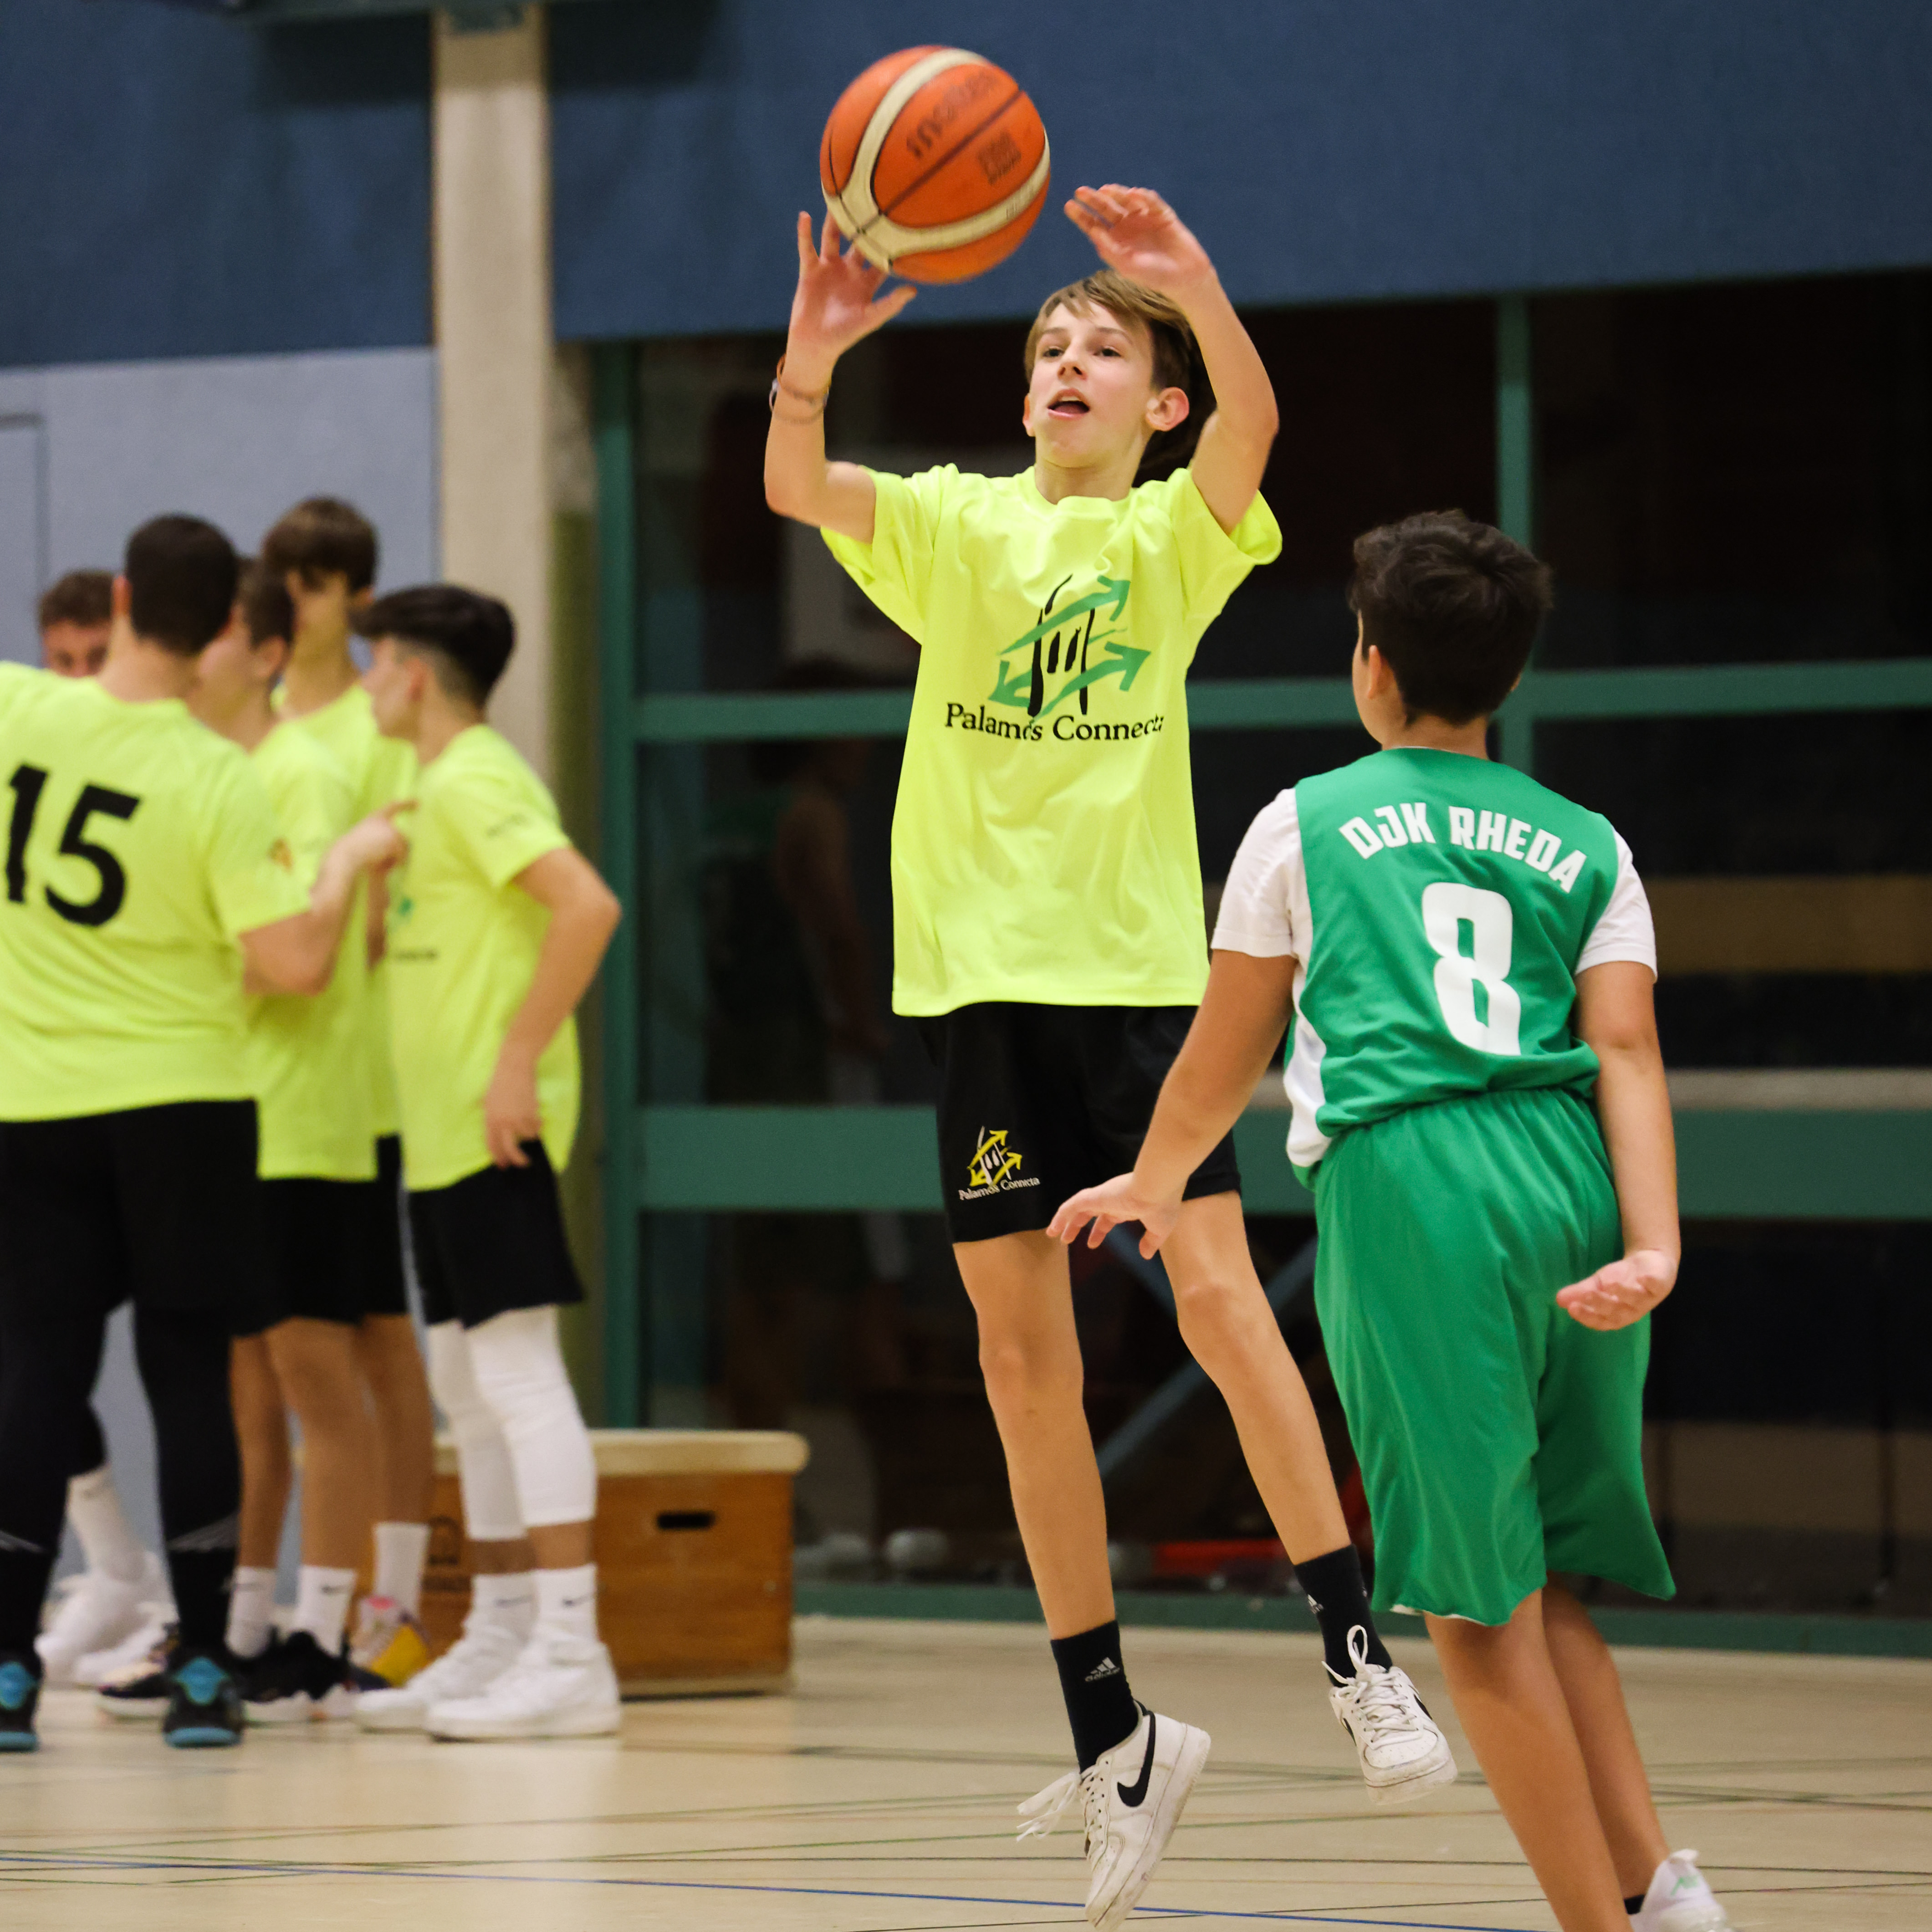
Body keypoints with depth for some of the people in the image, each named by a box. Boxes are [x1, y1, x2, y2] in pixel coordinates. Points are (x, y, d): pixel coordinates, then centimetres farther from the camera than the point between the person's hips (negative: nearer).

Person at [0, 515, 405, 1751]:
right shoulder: (218, 780, -12)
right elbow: (294, 966, -14)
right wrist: (349, 862, 2)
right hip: (183, 1104, -2)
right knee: (189, 1374, 5)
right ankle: (203, 1673, 6)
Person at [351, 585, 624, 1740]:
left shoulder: (472, 783, -12)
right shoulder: (444, 787, 18)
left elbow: (588, 907, -24)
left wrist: (522, 1058, -23)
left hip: (492, 1126, -11)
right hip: (444, 1129, 11)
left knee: (517, 1373, -12)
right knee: (468, 1384, 13)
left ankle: (572, 1657, -14)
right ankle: (502, 1638, 18)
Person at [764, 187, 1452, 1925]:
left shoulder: (1176, 538, 3)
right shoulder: (956, 526, 7)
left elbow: (1252, 426, -18)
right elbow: (795, 487, -12)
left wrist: (1199, 294, -36)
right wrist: (812, 353, -31)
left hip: (1142, 967, -2)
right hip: (985, 977, 2)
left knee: (1218, 1291, -17)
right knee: (1023, 1360, 3)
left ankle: (1359, 1654, -11)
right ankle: (1112, 1735, 11)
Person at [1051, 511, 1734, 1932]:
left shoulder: (1310, 825, 12)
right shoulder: (1586, 847, 18)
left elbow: (1227, 1052, 19)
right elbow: (1626, 1047, 2)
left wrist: (1153, 1188, 36)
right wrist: (1654, 1248, -8)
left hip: (1405, 1189, -4)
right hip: (1567, 1188, 4)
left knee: (1482, 1606, -1)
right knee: (1534, 1582, 18)